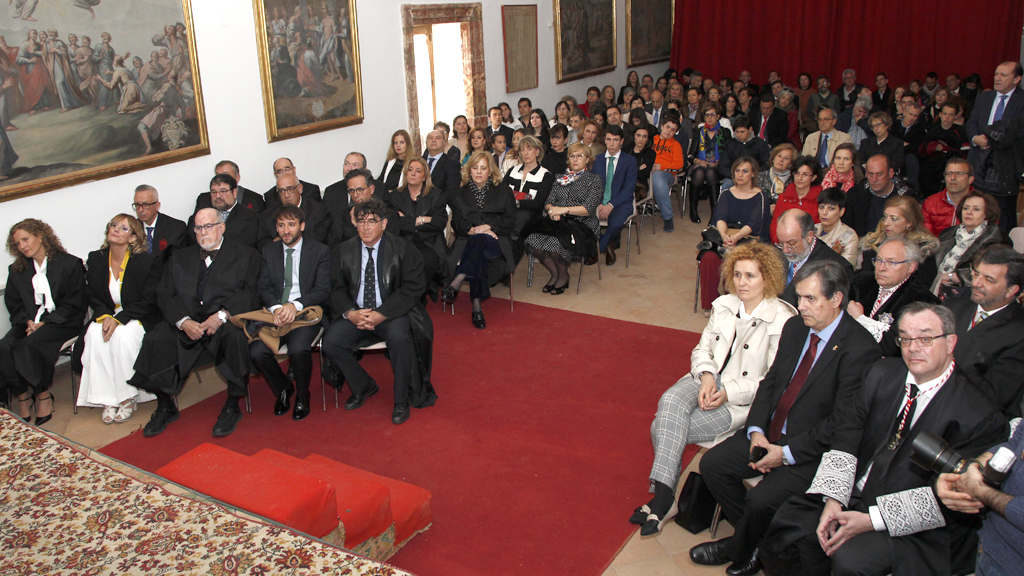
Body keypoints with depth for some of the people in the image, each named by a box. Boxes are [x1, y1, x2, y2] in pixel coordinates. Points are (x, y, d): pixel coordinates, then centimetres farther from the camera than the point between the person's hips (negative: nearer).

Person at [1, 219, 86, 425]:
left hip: (62, 323, -4)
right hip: (29, 323, 4)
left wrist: (44, 323, -13)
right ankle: (23, 396, -15)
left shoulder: (70, 264, 0)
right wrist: (27, 322, -7)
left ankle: (43, 395, -15)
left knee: (31, 343, -32)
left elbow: (74, 304, -4)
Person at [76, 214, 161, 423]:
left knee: (124, 335, -34)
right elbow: (92, 296, 9)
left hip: (138, 319, -4)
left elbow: (147, 302, -11)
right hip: (106, 316, 4)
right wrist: (105, 316, -13)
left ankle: (128, 398, -20)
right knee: (95, 334, -28)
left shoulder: (148, 261, -9)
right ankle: (107, 399, -22)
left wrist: (118, 319, -22)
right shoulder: (95, 259, 6)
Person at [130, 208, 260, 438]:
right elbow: (165, 295, 9)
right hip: (184, 322, 3)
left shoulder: (245, 255, 11)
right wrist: (184, 321, -11)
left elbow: (251, 294, -2)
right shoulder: (179, 258, 22)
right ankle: (165, 407, -2)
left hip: (226, 320, -3)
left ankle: (232, 407, -19)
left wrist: (222, 315, -18)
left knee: (235, 335, -36)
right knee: (154, 340, -24)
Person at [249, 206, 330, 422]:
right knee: (256, 352, -23)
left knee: (298, 349, -33)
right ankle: (283, 389, 8)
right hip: (274, 314, 3)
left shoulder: (320, 251, 5)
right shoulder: (268, 251, 16)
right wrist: (275, 308, -16)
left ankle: (302, 396, -2)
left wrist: (295, 306, -20)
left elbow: (323, 290, -4)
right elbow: (264, 287, 7)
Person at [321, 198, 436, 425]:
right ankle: (363, 387, 8)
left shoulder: (403, 250, -4)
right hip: (355, 315, 4)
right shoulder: (343, 252, 6)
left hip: (391, 314, -3)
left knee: (399, 337, -34)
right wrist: (350, 313, -15)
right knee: (330, 343, -19)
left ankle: (401, 401, -13)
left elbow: (411, 290, -11)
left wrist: (380, 315, -21)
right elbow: (335, 289, 5)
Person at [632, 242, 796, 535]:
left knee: (663, 427, -23)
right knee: (671, 401, -30)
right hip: (708, 379, 5)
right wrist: (707, 376, -8)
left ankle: (663, 499, -7)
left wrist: (728, 392, -18)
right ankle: (664, 496, -25)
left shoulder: (782, 321, -10)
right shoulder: (724, 305, 8)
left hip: (743, 400, -5)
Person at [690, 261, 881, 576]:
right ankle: (752, 537, 14)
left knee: (761, 499, -24)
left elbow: (842, 423, -19)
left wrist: (787, 452, -19)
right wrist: (756, 430, -6)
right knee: (712, 463, -3)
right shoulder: (795, 328, 4)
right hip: (770, 434, 8)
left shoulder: (860, 349, -20)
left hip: (813, 450, -8)